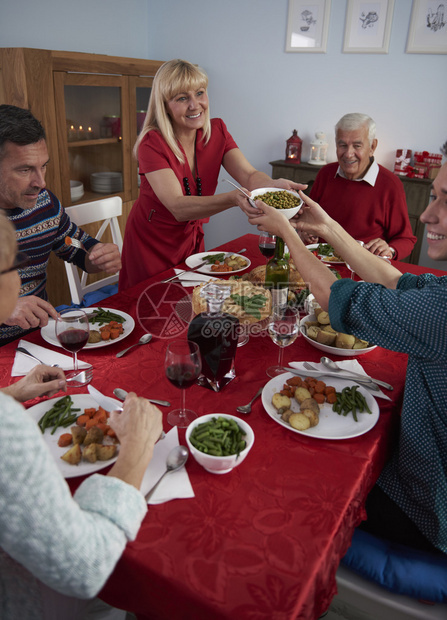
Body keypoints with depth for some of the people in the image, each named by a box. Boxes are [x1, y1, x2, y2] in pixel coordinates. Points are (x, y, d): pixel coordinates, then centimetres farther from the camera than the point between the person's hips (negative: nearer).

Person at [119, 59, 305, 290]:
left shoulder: (216, 130, -5)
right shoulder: (152, 143, -22)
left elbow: (249, 175, -17)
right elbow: (178, 207, -33)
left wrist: (274, 184, -41)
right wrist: (234, 198, -48)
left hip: (192, 239, 5)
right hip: (151, 244, -4)